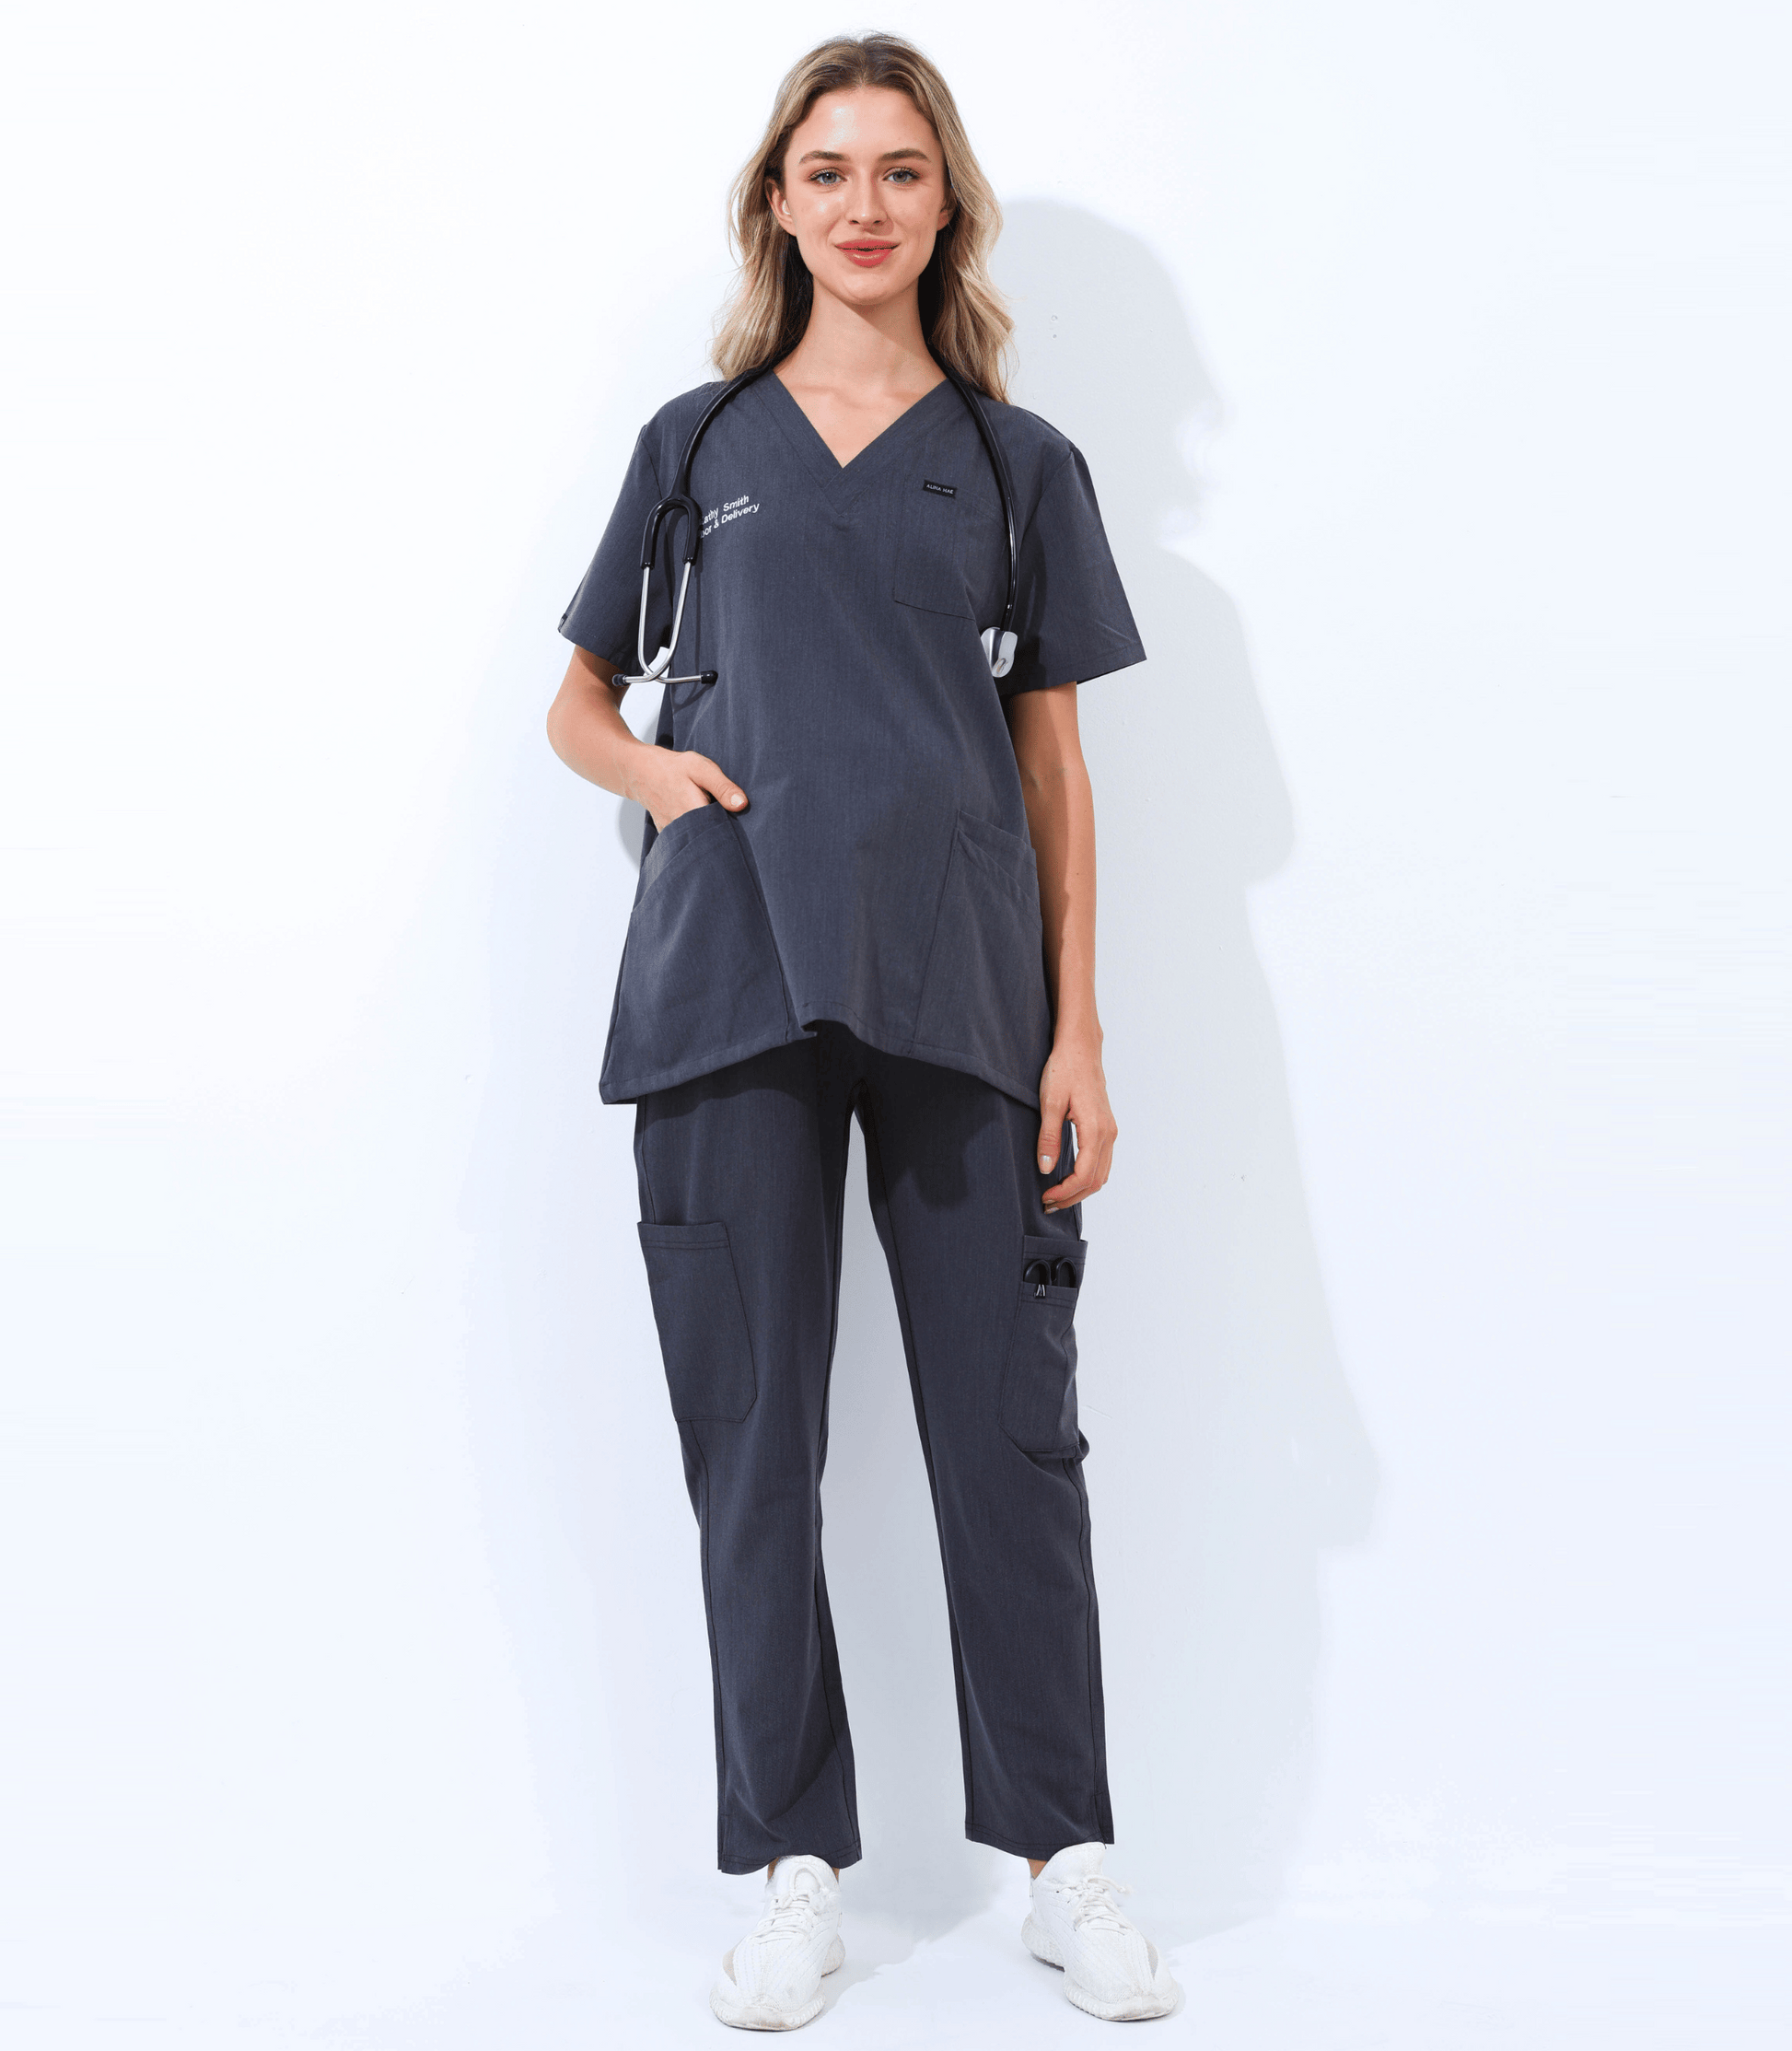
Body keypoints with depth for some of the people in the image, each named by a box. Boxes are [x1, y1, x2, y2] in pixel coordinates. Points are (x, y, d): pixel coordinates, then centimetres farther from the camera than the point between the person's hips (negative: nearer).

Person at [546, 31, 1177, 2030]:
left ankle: (1064, 1861, 11)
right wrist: (650, 765, -3)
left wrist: (1079, 1034, 2)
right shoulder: (698, 442, 14)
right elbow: (575, 698, 20)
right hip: (732, 974, 1)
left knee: (1010, 1429, 0)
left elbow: (1056, 765, 10)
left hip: (957, 984, 0)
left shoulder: (1018, 463, 13)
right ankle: (794, 1868, 12)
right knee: (753, 1435, 2)